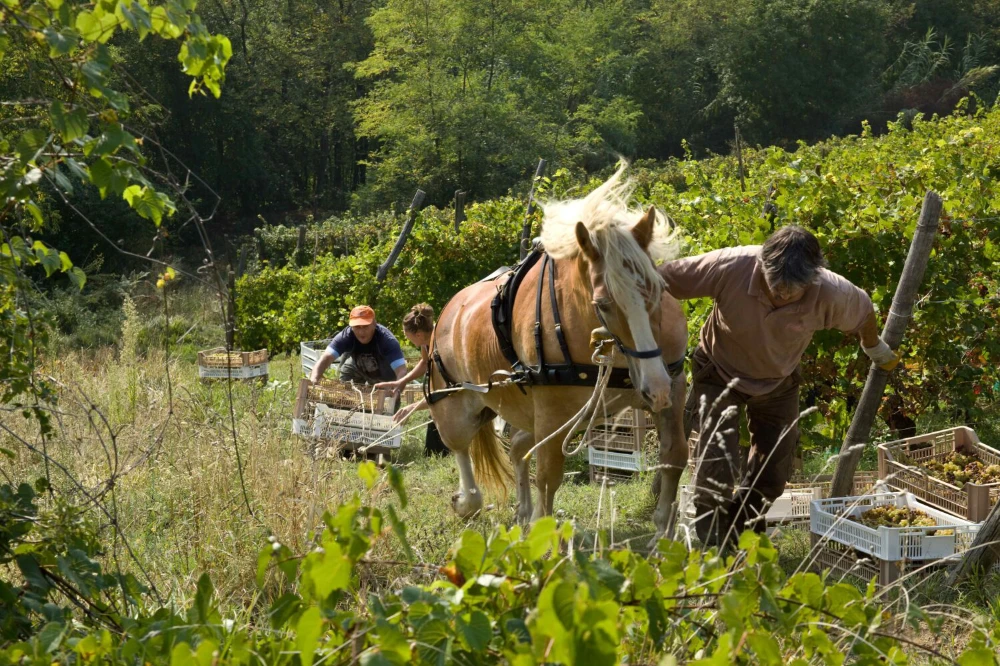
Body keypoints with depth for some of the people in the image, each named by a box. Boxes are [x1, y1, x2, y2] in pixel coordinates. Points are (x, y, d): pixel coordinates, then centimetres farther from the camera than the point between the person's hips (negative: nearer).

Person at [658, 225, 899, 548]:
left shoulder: (830, 293, -29)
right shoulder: (730, 267, -36)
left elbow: (864, 312, -4)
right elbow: (661, 279, -25)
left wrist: (877, 350, 17)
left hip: (778, 384, 3)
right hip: (720, 376, -3)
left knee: (772, 477, 6)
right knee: (717, 472, -17)